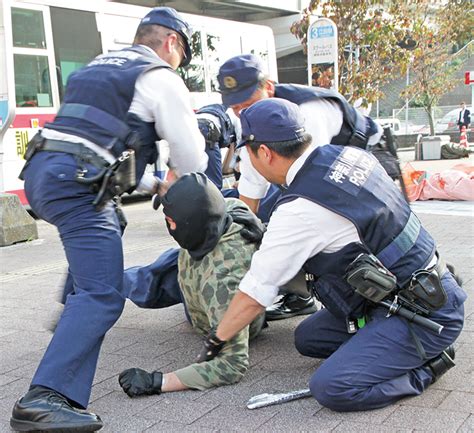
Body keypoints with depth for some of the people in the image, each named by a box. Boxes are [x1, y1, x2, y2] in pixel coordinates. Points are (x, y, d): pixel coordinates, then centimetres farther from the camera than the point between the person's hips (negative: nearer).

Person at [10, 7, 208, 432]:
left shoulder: (101, 66, 26)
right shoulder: (161, 78, 2)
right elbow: (192, 160, 2)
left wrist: (152, 185, 33)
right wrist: (178, 190, 26)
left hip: (41, 170, 9)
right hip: (75, 185, -9)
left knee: (108, 227, 36)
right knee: (103, 296, -14)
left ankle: (75, 307, 48)